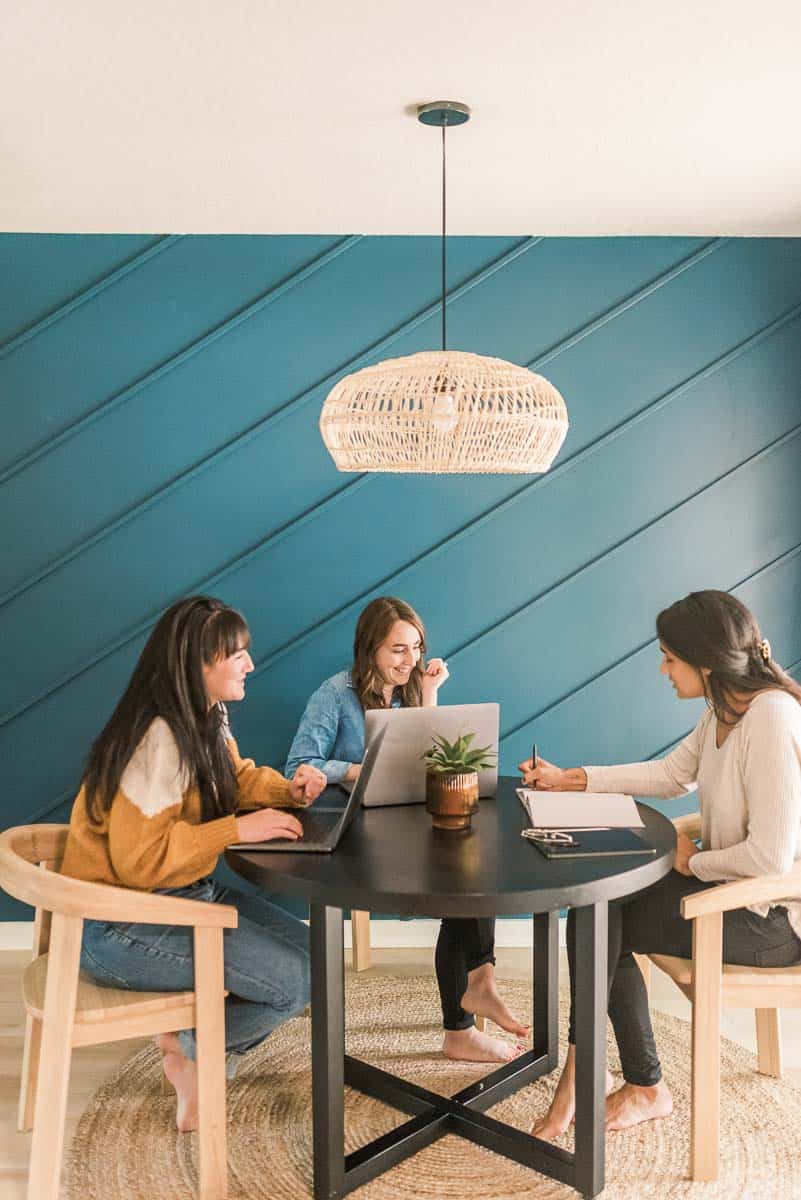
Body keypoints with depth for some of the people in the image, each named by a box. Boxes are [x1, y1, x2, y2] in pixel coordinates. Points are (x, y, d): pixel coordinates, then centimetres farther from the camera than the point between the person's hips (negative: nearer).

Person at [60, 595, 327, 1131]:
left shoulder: (210, 719, 2)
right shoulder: (160, 738, -27)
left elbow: (237, 777, 19)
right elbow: (139, 858, -28)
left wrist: (289, 789, -1)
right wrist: (238, 829, -27)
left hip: (185, 895, 10)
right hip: (120, 927, -10)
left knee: (309, 948, 5)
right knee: (297, 980, -13)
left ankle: (198, 1046, 16)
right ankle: (192, 1048, 12)